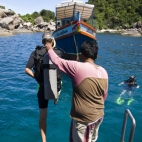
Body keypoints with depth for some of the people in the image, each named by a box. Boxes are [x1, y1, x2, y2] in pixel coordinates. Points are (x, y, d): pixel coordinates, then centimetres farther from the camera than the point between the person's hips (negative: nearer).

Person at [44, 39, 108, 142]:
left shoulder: (77, 67, -23)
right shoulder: (104, 72, -5)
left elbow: (57, 61, -11)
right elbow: (104, 96, 5)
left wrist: (49, 48, 8)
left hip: (82, 117, -5)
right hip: (99, 116, 6)